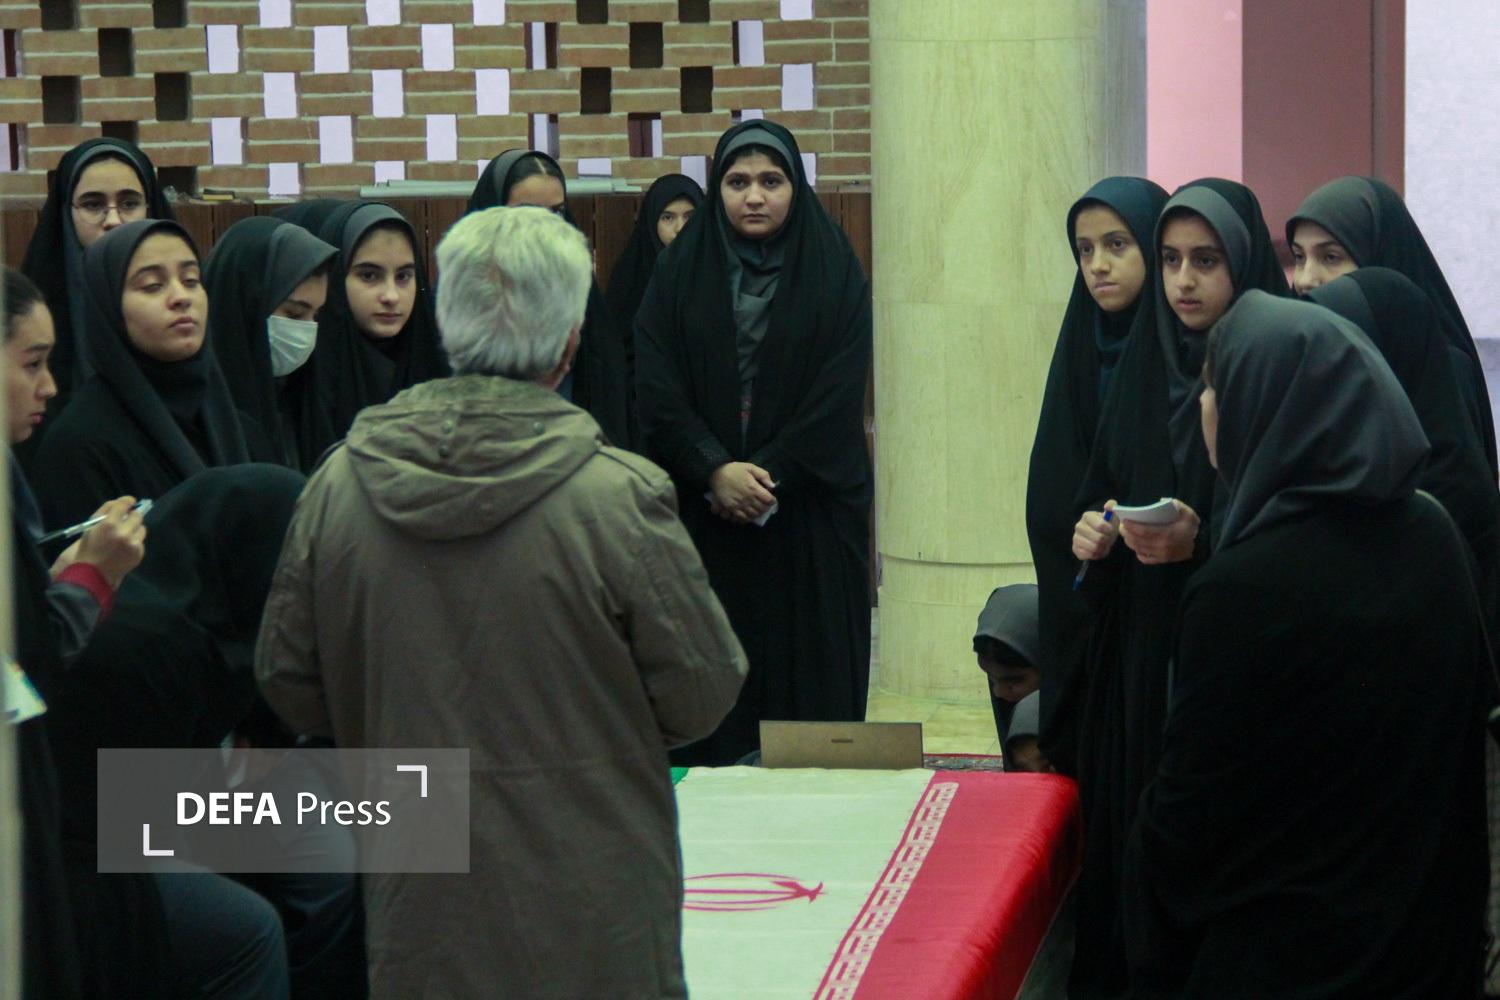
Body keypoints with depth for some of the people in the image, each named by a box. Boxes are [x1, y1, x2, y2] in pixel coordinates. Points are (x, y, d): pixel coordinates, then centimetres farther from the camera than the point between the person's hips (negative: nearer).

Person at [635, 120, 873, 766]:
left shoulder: (834, 272, 2)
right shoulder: (680, 271, 6)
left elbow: (837, 396, -5)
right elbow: (656, 389, -2)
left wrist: (768, 476, -14)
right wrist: (716, 471, -15)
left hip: (807, 513, -1)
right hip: (701, 513, 1)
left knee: (809, 676, -2)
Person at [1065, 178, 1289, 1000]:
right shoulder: (1143, 364, 10)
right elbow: (1101, 486, 18)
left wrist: (1201, 541, -23)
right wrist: (1090, 529, -4)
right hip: (1135, 648, 5)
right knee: (1130, 821, 6)